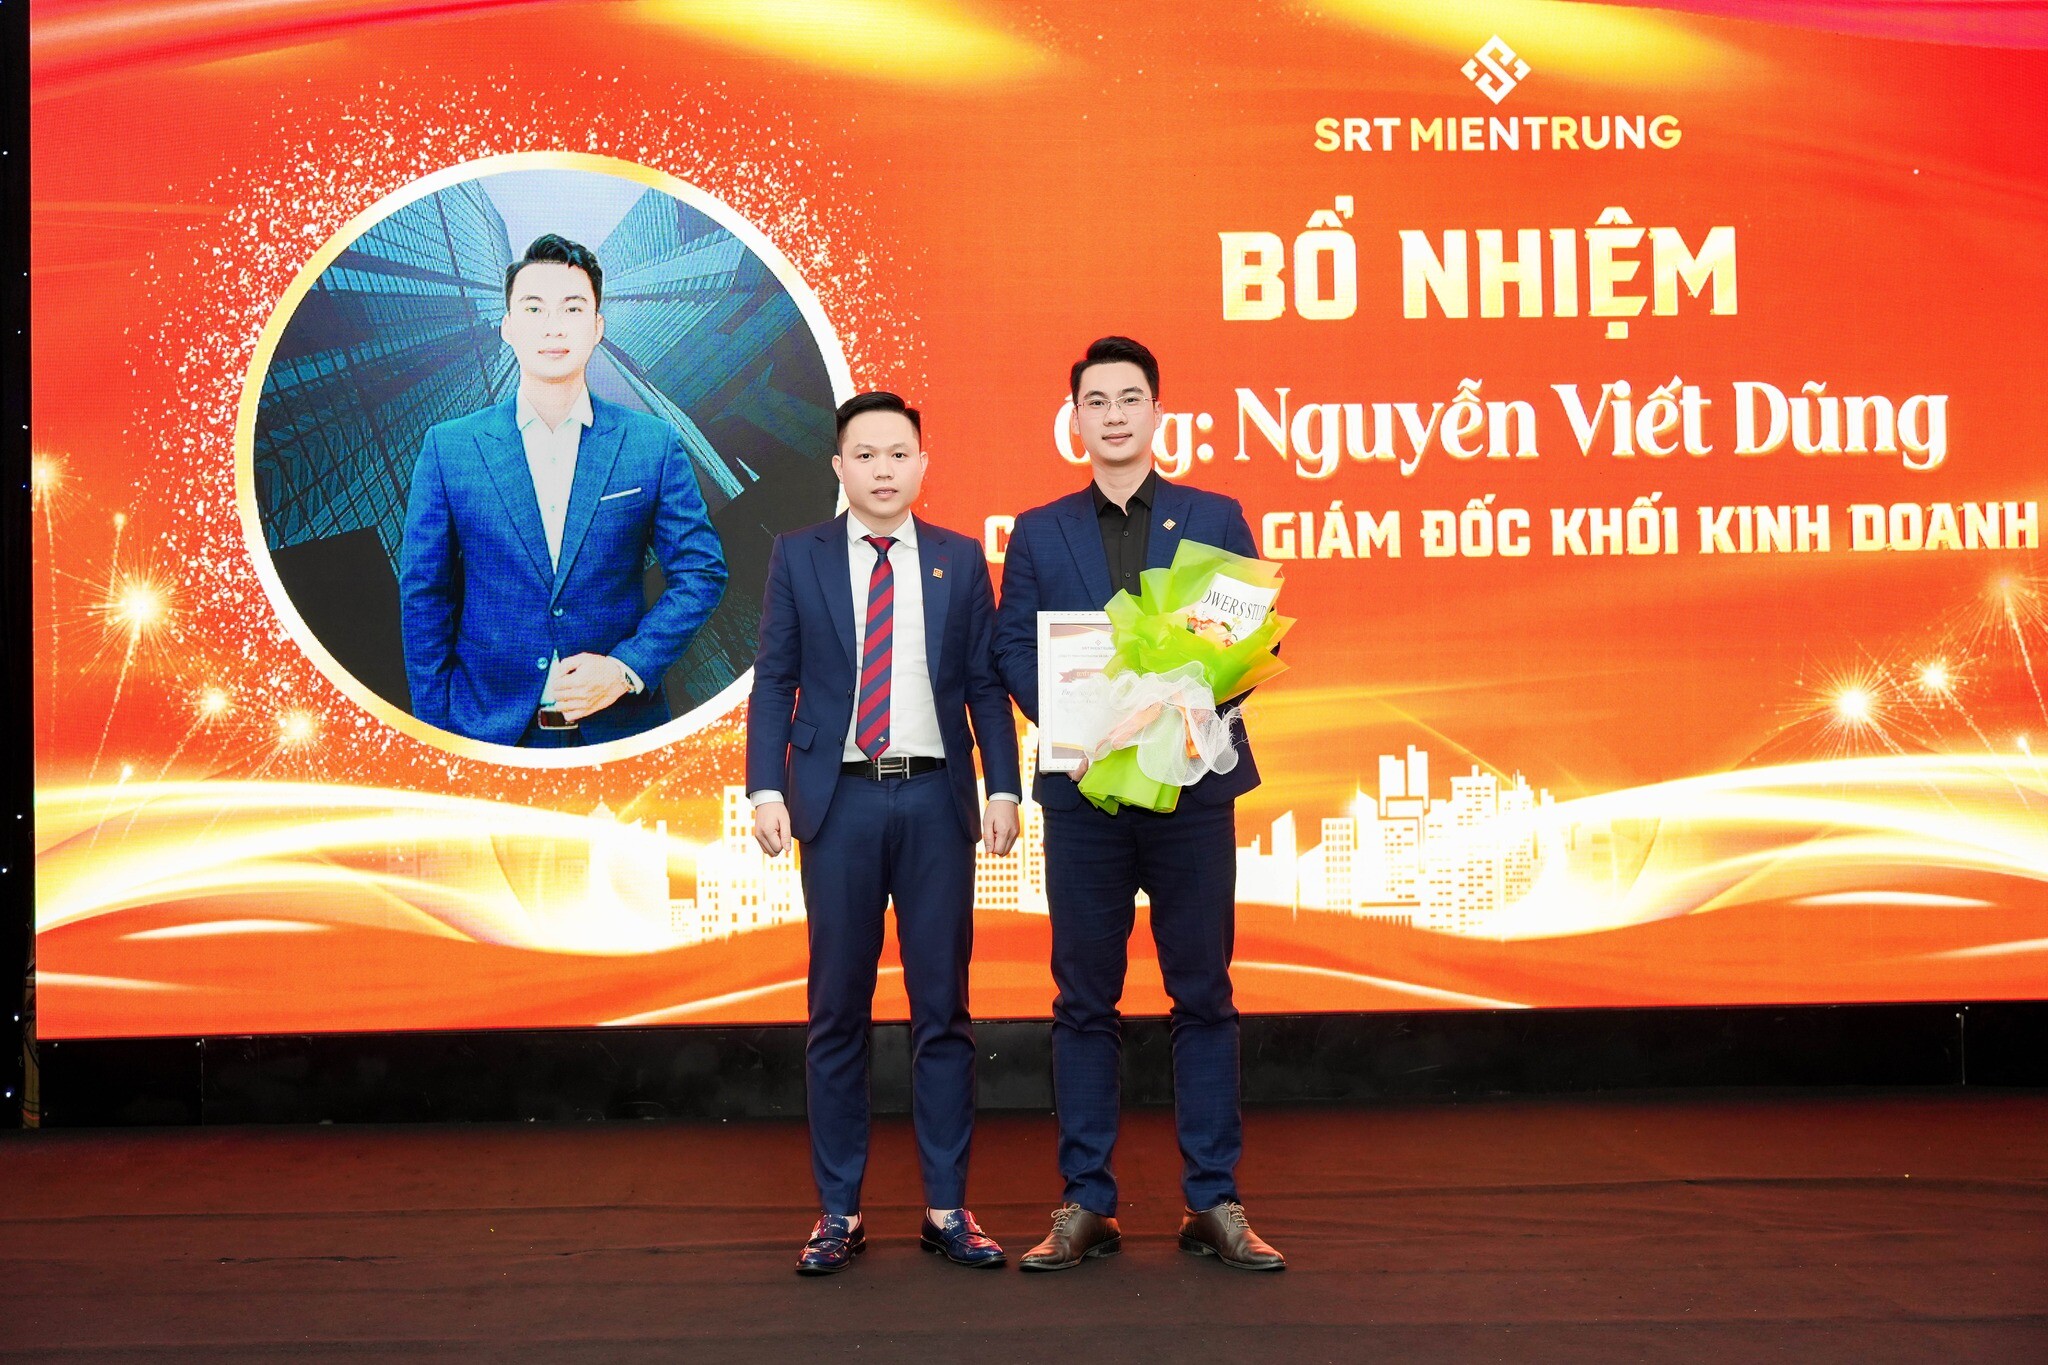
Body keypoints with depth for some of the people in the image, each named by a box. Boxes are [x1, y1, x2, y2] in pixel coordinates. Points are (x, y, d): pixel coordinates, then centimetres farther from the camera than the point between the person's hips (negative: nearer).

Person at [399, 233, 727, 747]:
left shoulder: (654, 445, 0)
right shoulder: (448, 448, 0)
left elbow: (701, 573, 1)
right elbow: (423, 595, 3)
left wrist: (628, 667, -10)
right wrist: (435, 728, -2)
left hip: (619, 727, 0)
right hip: (488, 730, 0)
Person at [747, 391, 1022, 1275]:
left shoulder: (960, 559, 7)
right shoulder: (799, 557, 6)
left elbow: (986, 684, 6)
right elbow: (773, 681, 4)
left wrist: (1003, 789, -3)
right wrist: (766, 790, -6)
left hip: (936, 801, 1)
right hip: (839, 800, 0)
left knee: (943, 1009, 4)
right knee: (837, 1012, 4)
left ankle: (948, 1208, 13)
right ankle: (839, 1211, 12)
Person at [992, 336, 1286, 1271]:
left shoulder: (1216, 519, 9)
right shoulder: (1038, 533, 10)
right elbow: (1012, 648, 4)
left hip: (1193, 782, 0)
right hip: (1082, 786, 1)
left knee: (1203, 996, 4)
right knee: (1084, 1000, 5)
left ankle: (1214, 1203, 11)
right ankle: (1086, 1205, 12)